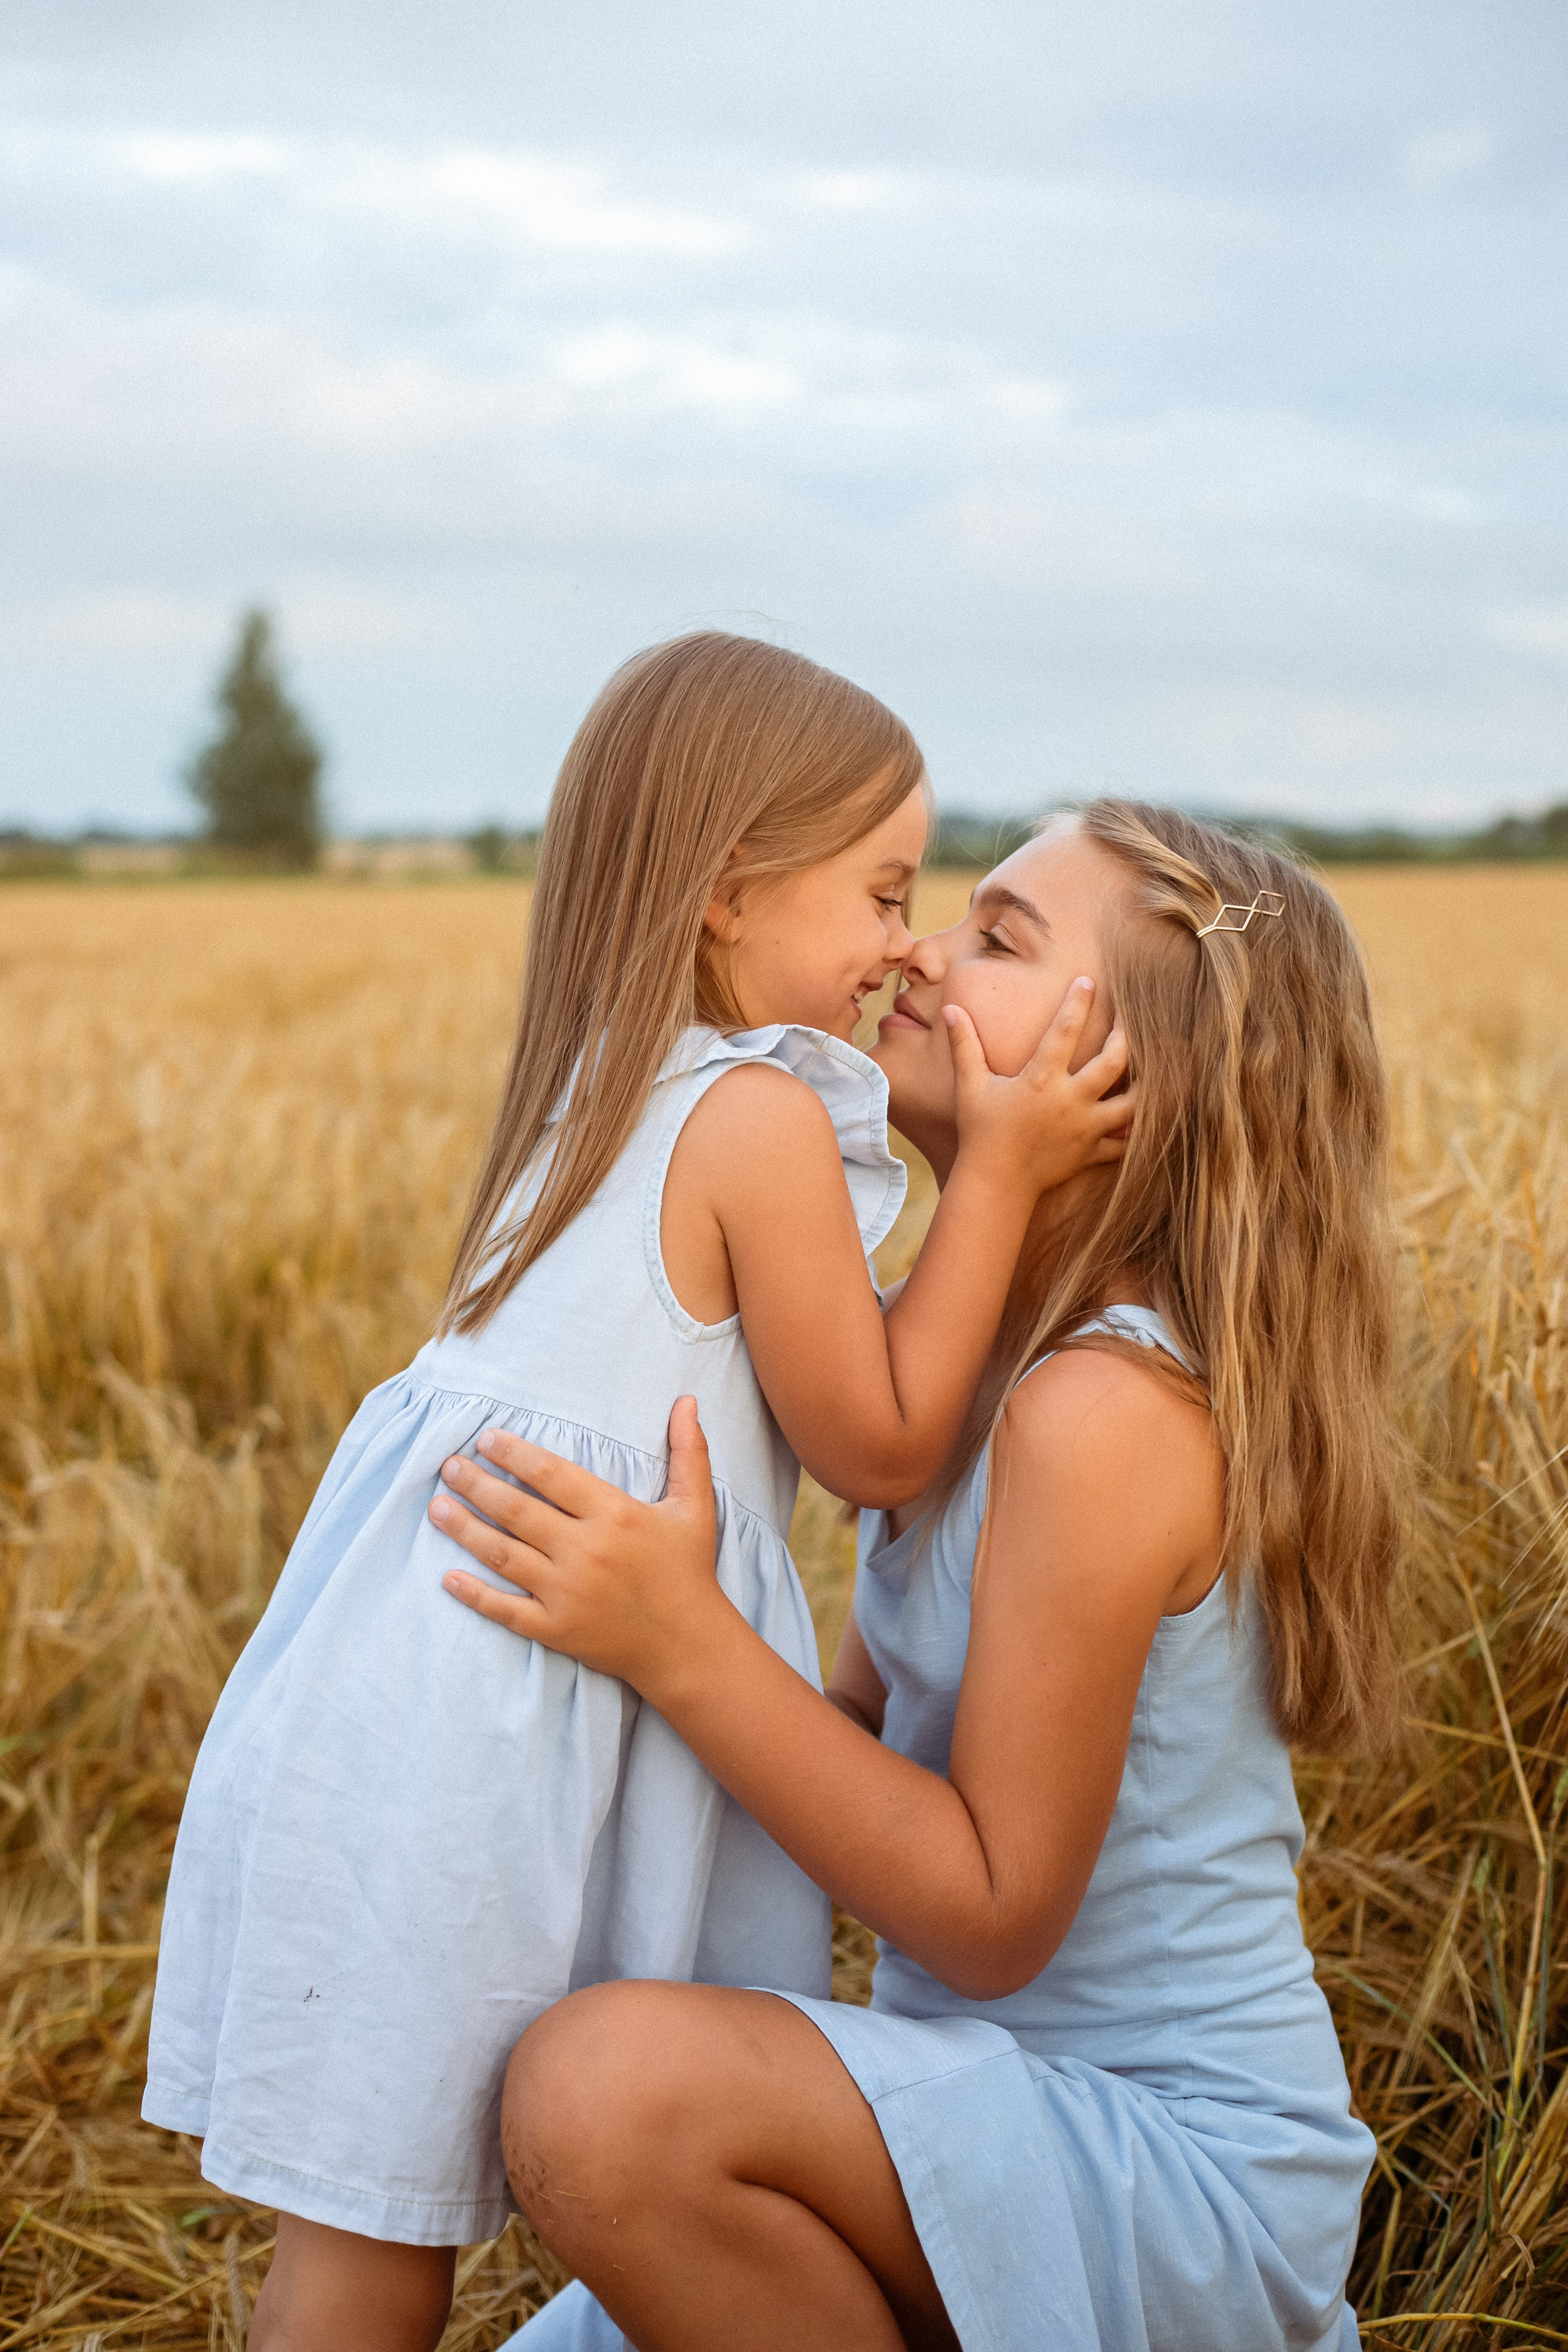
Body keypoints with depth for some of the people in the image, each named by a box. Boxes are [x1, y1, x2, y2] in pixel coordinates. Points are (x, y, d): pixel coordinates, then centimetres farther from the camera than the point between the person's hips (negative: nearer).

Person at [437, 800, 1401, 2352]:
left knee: (610, 2088, -31)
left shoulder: (1104, 1409, -22)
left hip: (1185, 2167, -9)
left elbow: (992, 1918, -20)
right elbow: (873, 1729, 12)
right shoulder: (988, 1358, 7)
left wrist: (679, 1638, -26)